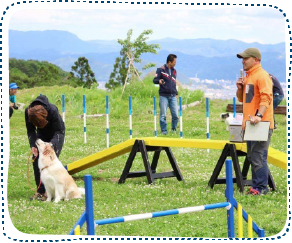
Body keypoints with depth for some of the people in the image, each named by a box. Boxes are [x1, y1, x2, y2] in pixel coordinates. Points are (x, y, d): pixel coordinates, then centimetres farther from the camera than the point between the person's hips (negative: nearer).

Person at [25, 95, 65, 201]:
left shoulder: (53, 110, -38)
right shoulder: (28, 112, -28)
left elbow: (58, 131, -30)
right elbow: (30, 131, -16)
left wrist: (51, 144, -48)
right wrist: (33, 146, -30)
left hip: (56, 134, -4)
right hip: (42, 134, 4)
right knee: (36, 159, -7)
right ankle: (40, 191, 1)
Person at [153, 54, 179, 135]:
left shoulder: (174, 71, 16)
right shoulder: (161, 69, -2)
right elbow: (155, 80, -5)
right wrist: (159, 81, -27)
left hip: (173, 96, 5)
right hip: (164, 96, -5)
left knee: (175, 115, 1)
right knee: (163, 115, -2)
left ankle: (174, 129, 17)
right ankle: (164, 131, 6)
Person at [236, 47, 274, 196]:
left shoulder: (262, 76, -11)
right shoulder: (248, 77, 19)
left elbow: (266, 97, -22)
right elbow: (241, 98, 26)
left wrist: (259, 115, -33)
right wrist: (240, 88, 6)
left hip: (260, 124, -10)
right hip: (249, 124, 10)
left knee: (258, 157, -11)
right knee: (252, 157, 13)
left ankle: (261, 188, -8)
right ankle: (256, 185, 20)